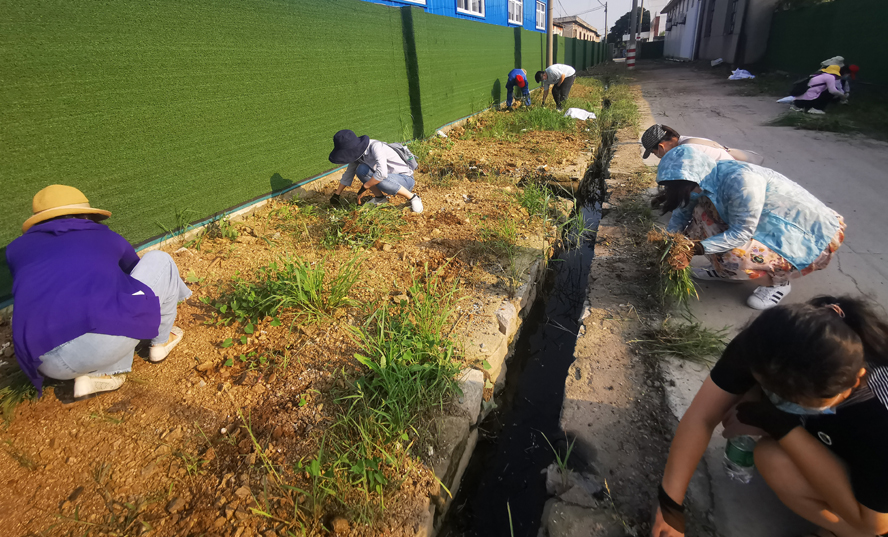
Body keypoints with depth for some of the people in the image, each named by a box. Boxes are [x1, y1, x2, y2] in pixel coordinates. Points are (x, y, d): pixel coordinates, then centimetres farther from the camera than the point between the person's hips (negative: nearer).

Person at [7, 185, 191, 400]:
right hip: (107, 334, -3)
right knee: (159, 261, 21)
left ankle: (97, 373, 14)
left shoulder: (18, 248, 26)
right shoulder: (107, 237, 24)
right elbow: (136, 272, 44)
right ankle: (161, 341, 30)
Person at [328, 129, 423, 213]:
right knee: (361, 169, -15)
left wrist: (364, 188, -26)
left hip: (405, 179, -6)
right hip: (389, 177, 7)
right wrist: (336, 195, 16)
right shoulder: (357, 153, -3)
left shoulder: (375, 146, -27)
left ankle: (412, 197, -18)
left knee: (378, 179, -35)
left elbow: (381, 173, -39)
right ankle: (379, 198, 3)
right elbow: (348, 174, 11)